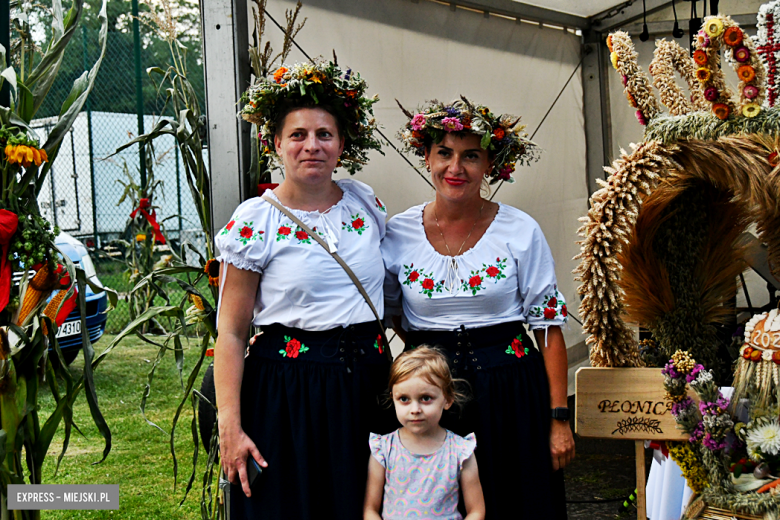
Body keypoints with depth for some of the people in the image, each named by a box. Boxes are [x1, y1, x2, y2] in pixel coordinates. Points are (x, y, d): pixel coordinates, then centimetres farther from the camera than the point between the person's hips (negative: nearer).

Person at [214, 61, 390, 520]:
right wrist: (231, 427, -14)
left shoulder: (365, 202, 5)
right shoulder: (254, 222, -8)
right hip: (287, 391, -4)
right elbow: (231, 333, -8)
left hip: (369, 381, 4)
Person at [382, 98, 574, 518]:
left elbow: (548, 327, -4)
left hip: (511, 395, -1)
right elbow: (389, 314, 13)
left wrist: (559, 418, -6)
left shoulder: (521, 232, -5)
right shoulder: (398, 233, -1)